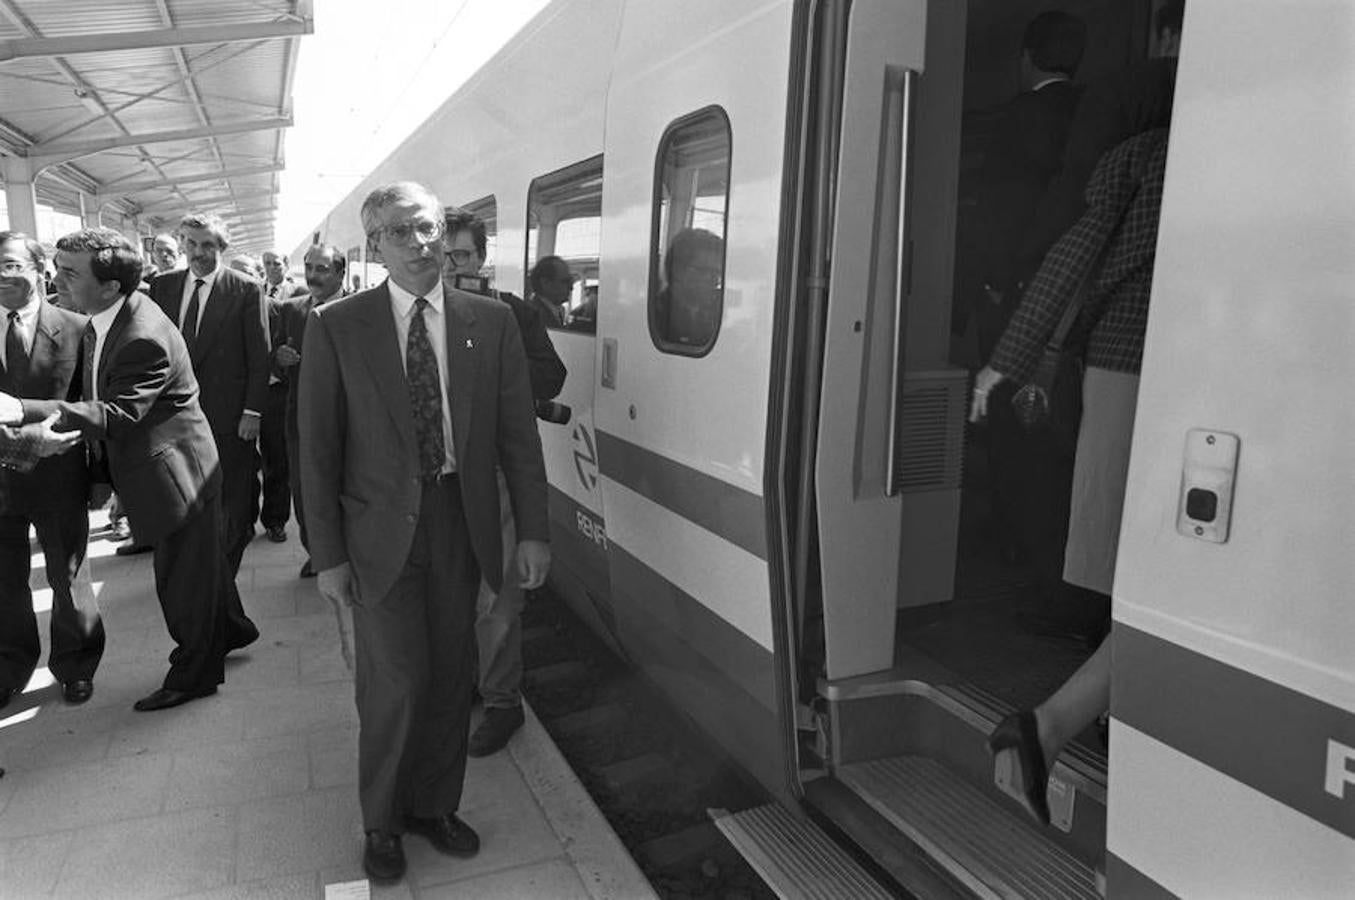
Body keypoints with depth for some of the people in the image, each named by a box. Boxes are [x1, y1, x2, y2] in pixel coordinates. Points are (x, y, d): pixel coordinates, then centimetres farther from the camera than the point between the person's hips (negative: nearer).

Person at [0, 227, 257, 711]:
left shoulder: (145, 338, -29)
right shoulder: (102, 322, 2)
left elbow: (117, 414, -31)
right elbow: (96, 396, 13)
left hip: (175, 471, -9)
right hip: (160, 467, 9)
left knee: (181, 576, 6)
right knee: (195, 562, 24)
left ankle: (194, 674, 25)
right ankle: (227, 629, 45)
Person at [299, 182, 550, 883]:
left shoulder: (490, 321, 2)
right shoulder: (336, 326, -3)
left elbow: (518, 432, 2)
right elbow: (316, 447, -2)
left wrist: (532, 531, -1)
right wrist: (327, 553, -4)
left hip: (460, 523, 2)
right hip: (381, 529, -2)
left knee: (450, 676, 12)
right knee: (396, 680, 1)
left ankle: (434, 805, 35)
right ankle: (382, 821, 28)